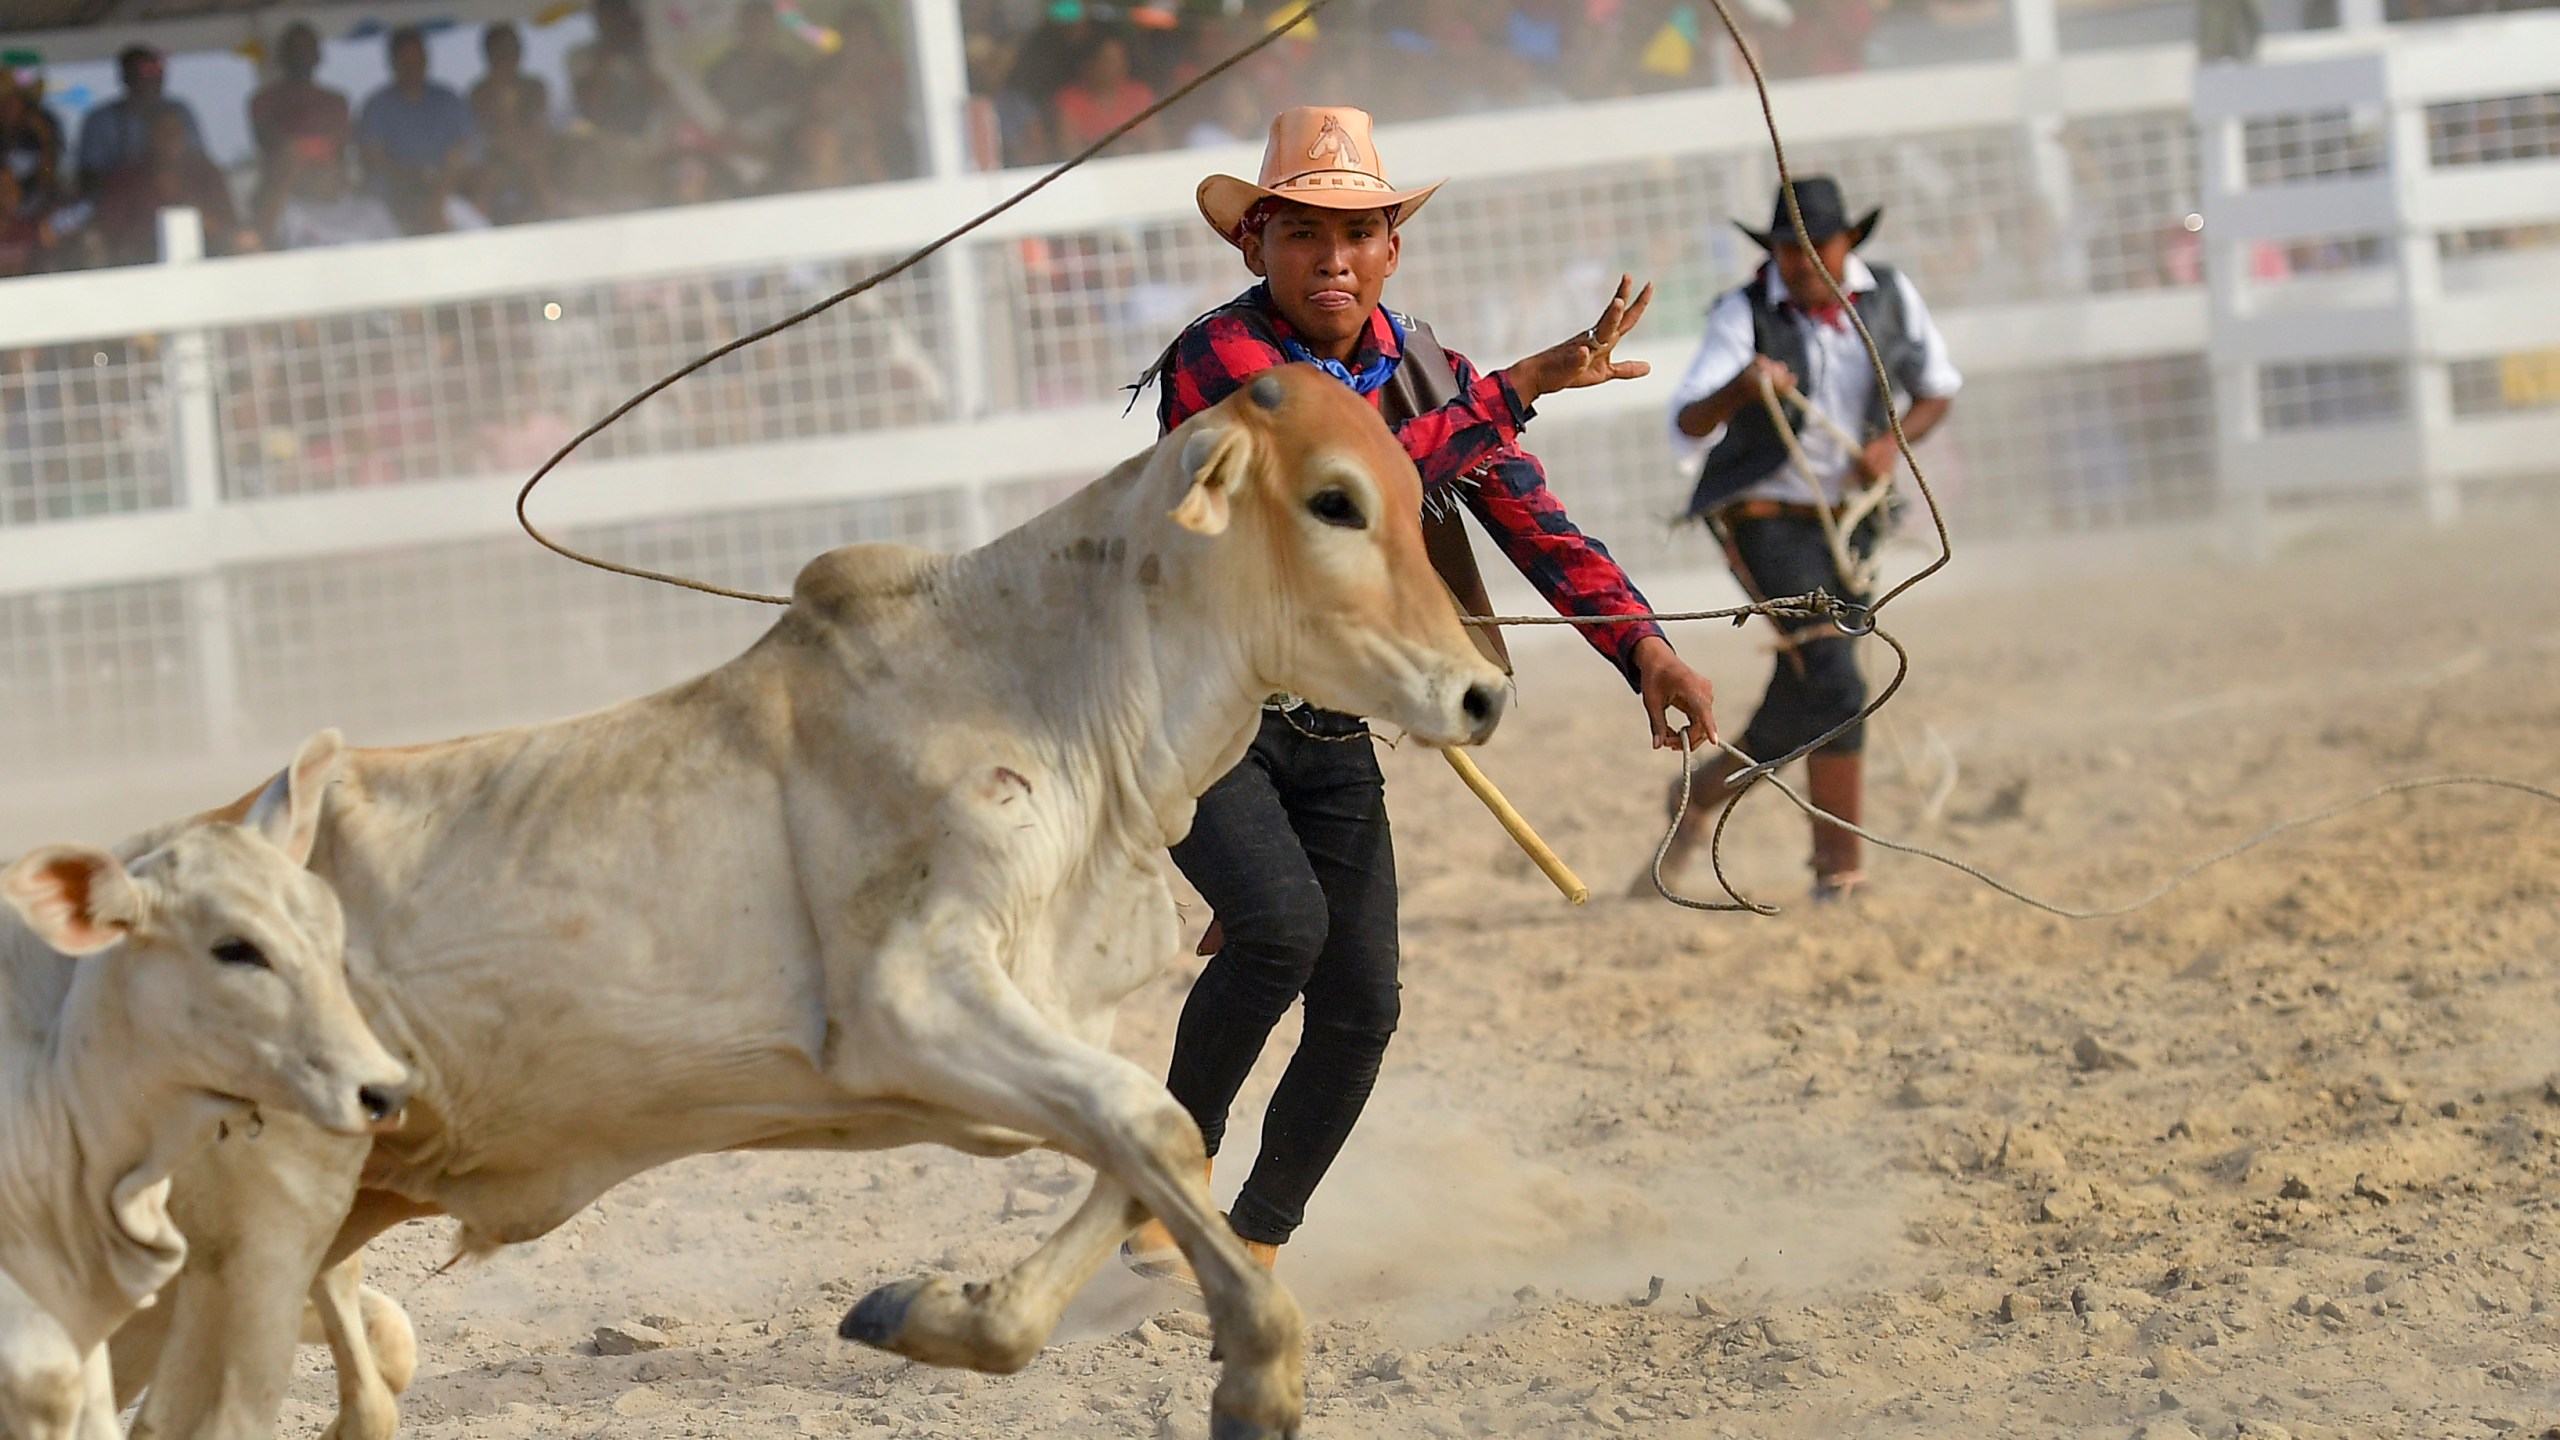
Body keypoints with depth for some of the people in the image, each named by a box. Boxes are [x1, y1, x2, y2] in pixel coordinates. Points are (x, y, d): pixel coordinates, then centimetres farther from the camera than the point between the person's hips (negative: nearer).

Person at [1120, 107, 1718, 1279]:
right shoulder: (1218, 357, -17)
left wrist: (1644, 644, -19)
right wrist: (1515, 391, -30)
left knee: (1360, 1011, -1)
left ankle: (1256, 1248, 19)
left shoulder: (1425, 375, 2)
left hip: (1333, 734, 6)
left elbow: (1534, 521, -4)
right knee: (1282, 925, -29)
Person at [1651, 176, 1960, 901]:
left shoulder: (1889, 297, -3)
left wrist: (1893, 444, -9)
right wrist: (1740, 387, -47)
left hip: (1845, 517, 5)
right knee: (1834, 682, -19)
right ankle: (1840, 867, -8)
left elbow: (1938, 387, 11)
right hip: (1764, 516, -5)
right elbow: (1688, 427, -26)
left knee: (1803, 702, 9)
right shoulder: (1745, 315, -16)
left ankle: (1702, 794, 32)